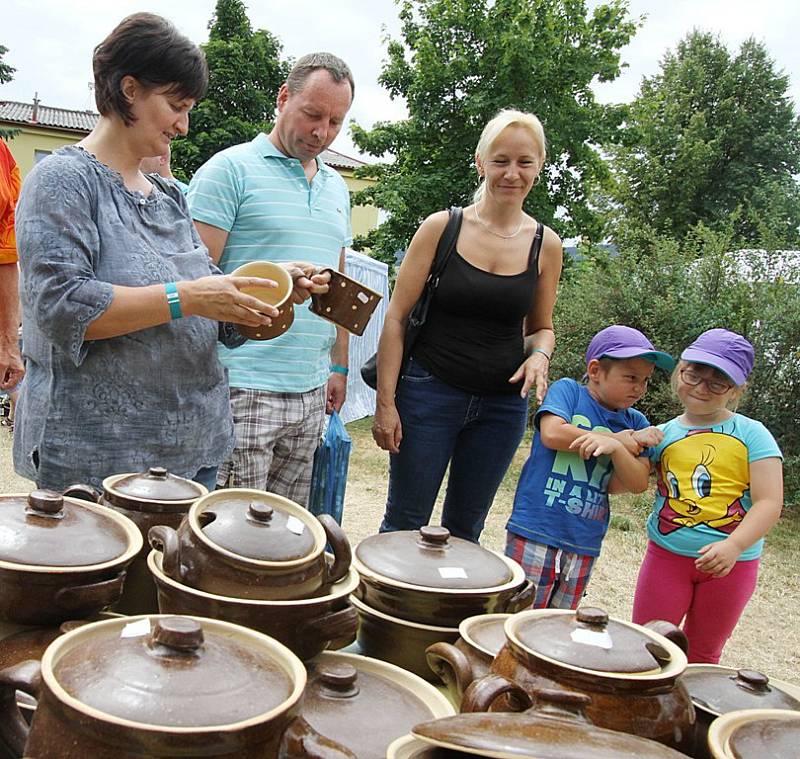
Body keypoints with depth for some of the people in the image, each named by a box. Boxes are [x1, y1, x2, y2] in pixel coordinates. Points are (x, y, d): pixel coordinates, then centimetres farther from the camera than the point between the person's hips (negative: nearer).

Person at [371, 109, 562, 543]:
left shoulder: (545, 245, 3)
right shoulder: (442, 227, -5)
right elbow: (396, 317, -4)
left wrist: (539, 354, -8)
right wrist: (385, 402, -8)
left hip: (502, 405, 3)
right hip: (430, 392, -2)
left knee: (464, 531, 13)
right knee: (404, 524, 4)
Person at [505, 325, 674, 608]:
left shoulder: (636, 423, 8)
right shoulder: (568, 390, -2)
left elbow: (638, 483, -1)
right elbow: (552, 434, -20)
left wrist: (615, 447, -22)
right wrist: (622, 440, -10)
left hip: (584, 541, 5)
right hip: (536, 528, -5)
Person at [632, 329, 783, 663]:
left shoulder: (751, 434, -6)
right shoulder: (662, 434, 1)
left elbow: (769, 502, -13)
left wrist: (734, 546, -28)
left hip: (731, 564, -1)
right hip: (667, 556, 1)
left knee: (702, 656, 16)